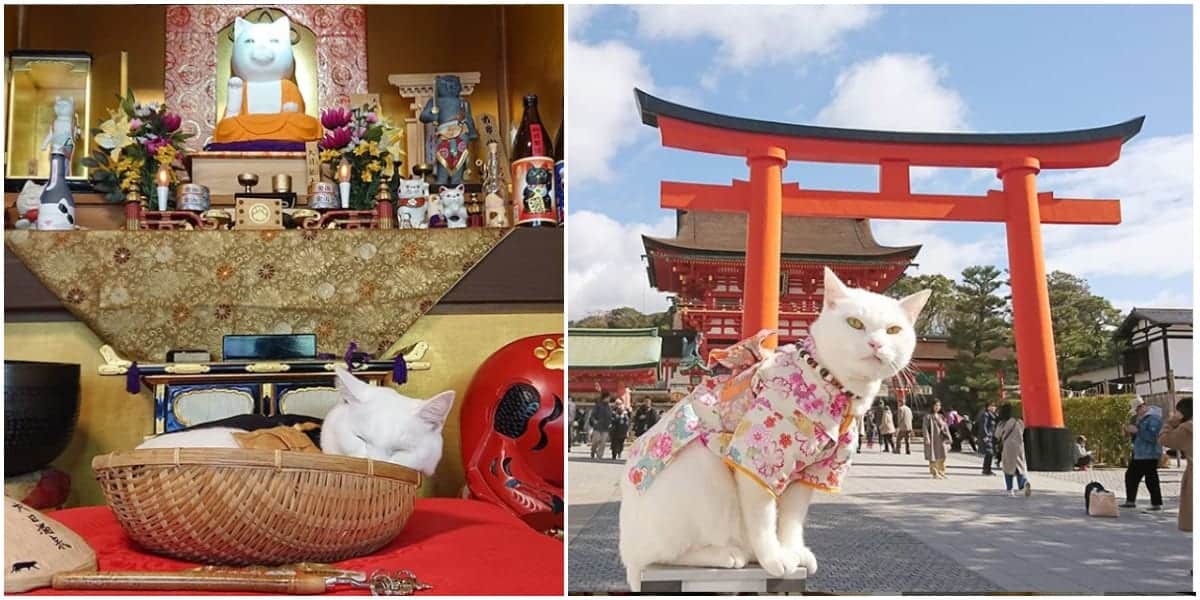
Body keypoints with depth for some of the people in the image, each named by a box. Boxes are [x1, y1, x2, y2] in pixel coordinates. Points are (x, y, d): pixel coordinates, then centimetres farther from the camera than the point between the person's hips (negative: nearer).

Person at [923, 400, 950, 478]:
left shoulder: (941, 417, 14)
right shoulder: (928, 416, -4)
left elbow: (945, 427, 12)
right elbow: (925, 428, -9)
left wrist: (947, 437, -1)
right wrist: (927, 439, -18)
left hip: (940, 439, 5)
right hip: (932, 439, -5)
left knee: (942, 456, 5)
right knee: (933, 457, -3)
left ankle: (941, 472, 18)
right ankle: (935, 473, 3)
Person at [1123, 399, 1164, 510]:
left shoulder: (1154, 418, -14)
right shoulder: (1141, 418, 16)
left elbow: (1152, 437, -24)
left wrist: (1137, 431, -23)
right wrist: (1131, 431, 6)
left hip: (1149, 455, -10)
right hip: (1138, 454, 10)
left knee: (1151, 480, -6)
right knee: (1130, 475, 12)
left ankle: (1157, 504, 2)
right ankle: (1130, 501, 19)